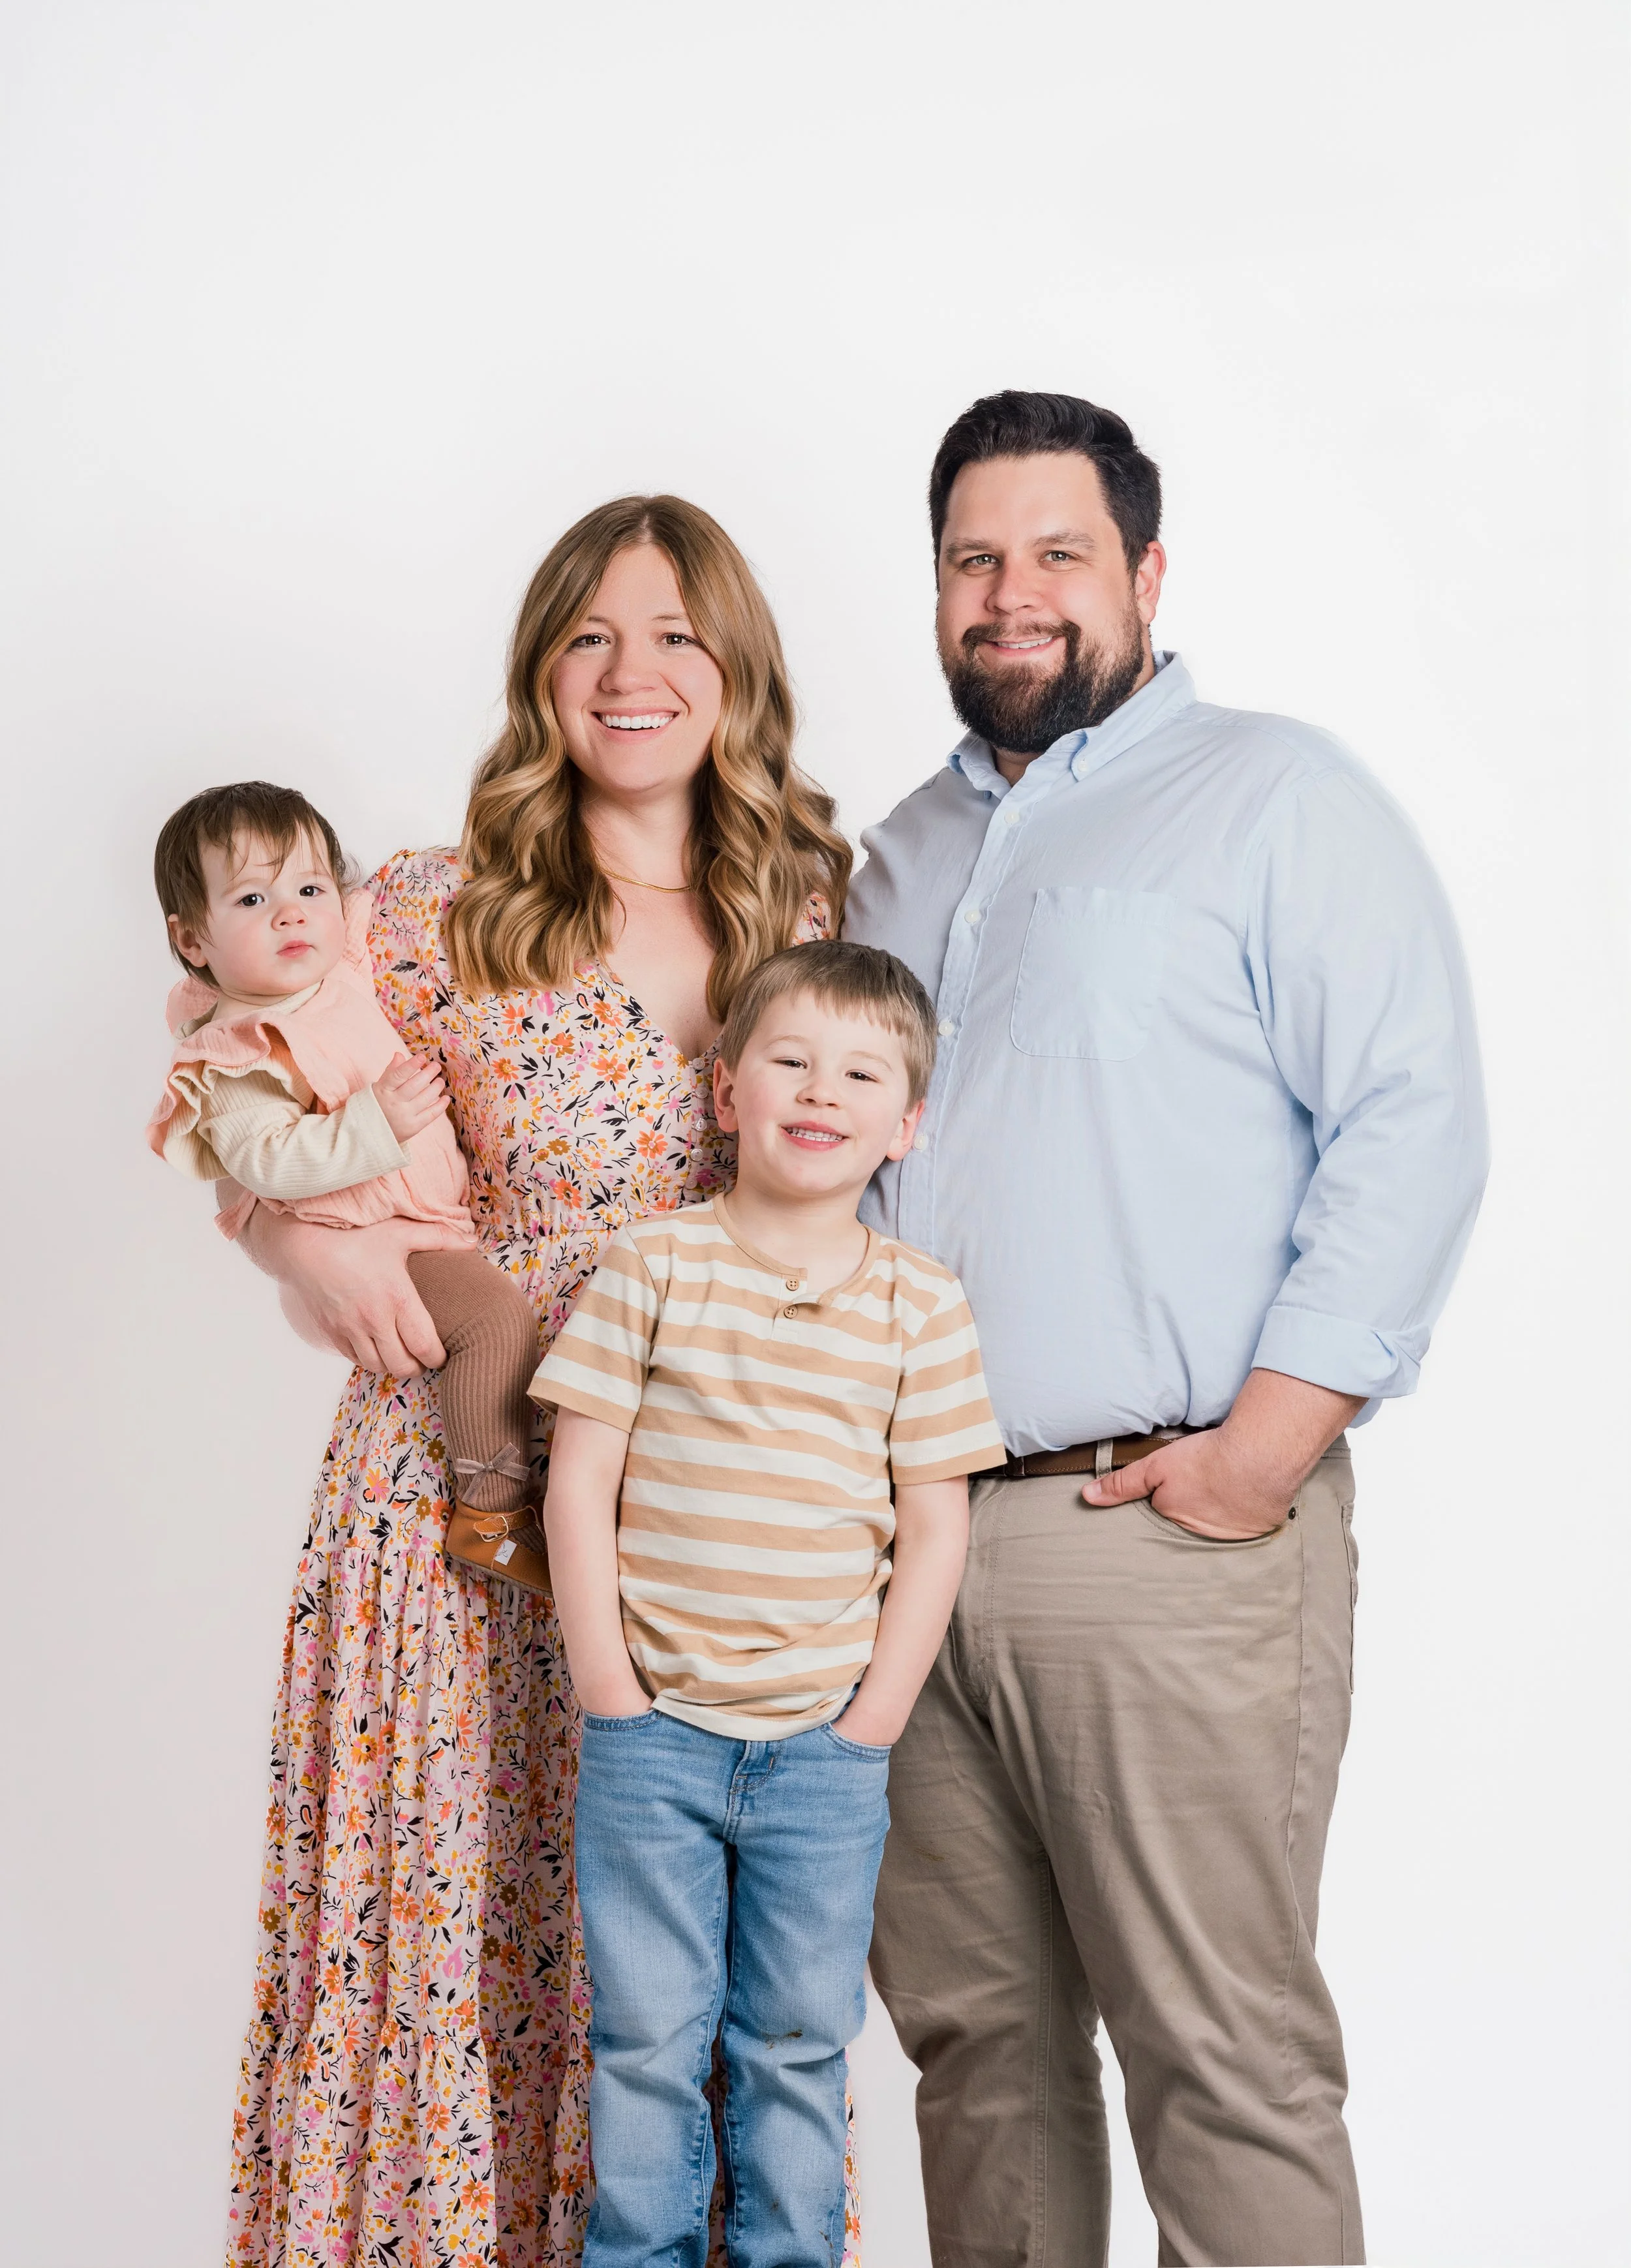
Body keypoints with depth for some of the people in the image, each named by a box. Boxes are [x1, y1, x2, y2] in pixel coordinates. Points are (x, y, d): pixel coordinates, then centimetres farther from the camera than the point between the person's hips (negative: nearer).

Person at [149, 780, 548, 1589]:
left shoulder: (346, 969, 4)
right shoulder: (238, 1060, -20)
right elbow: (265, 1162, -31)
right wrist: (377, 1121, -34)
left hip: (436, 1208, 10)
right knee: (495, 1313, -26)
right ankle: (489, 1515, -17)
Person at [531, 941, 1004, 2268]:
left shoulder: (921, 1304, 1)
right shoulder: (652, 1266, -2)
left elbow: (935, 1530, 2)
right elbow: (580, 1482, -2)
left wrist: (872, 1722, -4)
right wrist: (612, 1693, -6)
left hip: (827, 1746, 1)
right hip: (653, 1729, -1)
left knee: (799, 2044, 11)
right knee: (648, 2037, 7)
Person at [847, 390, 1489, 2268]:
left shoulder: (1278, 798, 1)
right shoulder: (904, 855, 22)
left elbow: (1410, 1127, -9)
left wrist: (1266, 1441, -16)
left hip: (1165, 1533, -6)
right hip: (899, 1533, 6)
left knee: (1220, 2052, -4)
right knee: (976, 2031, 12)